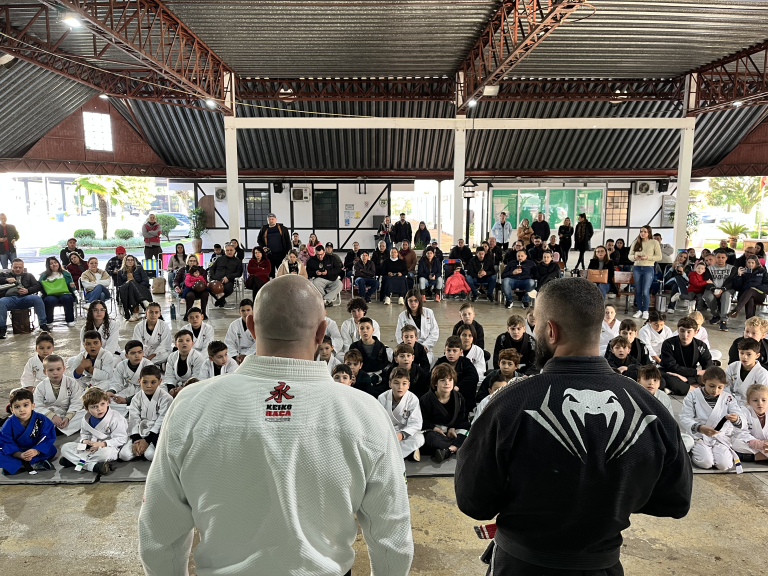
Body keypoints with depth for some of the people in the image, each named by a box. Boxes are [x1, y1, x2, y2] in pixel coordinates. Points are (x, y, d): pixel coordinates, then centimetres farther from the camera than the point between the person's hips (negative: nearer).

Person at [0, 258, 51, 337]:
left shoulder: (28, 276, 29)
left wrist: (28, 290, -4)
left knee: (37, 298, -33)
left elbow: (38, 286, 16)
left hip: (25, 298, 0)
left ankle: (43, 324, -34)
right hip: (10, 298, 0)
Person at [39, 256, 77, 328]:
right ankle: (48, 322, -20)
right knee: (50, 300, -36)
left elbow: (72, 289, 15)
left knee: (67, 298, -35)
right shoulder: (44, 276, 18)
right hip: (50, 295, 0)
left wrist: (72, 286, -8)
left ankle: (70, 320, -21)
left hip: (64, 294, 1)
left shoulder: (66, 274, 19)